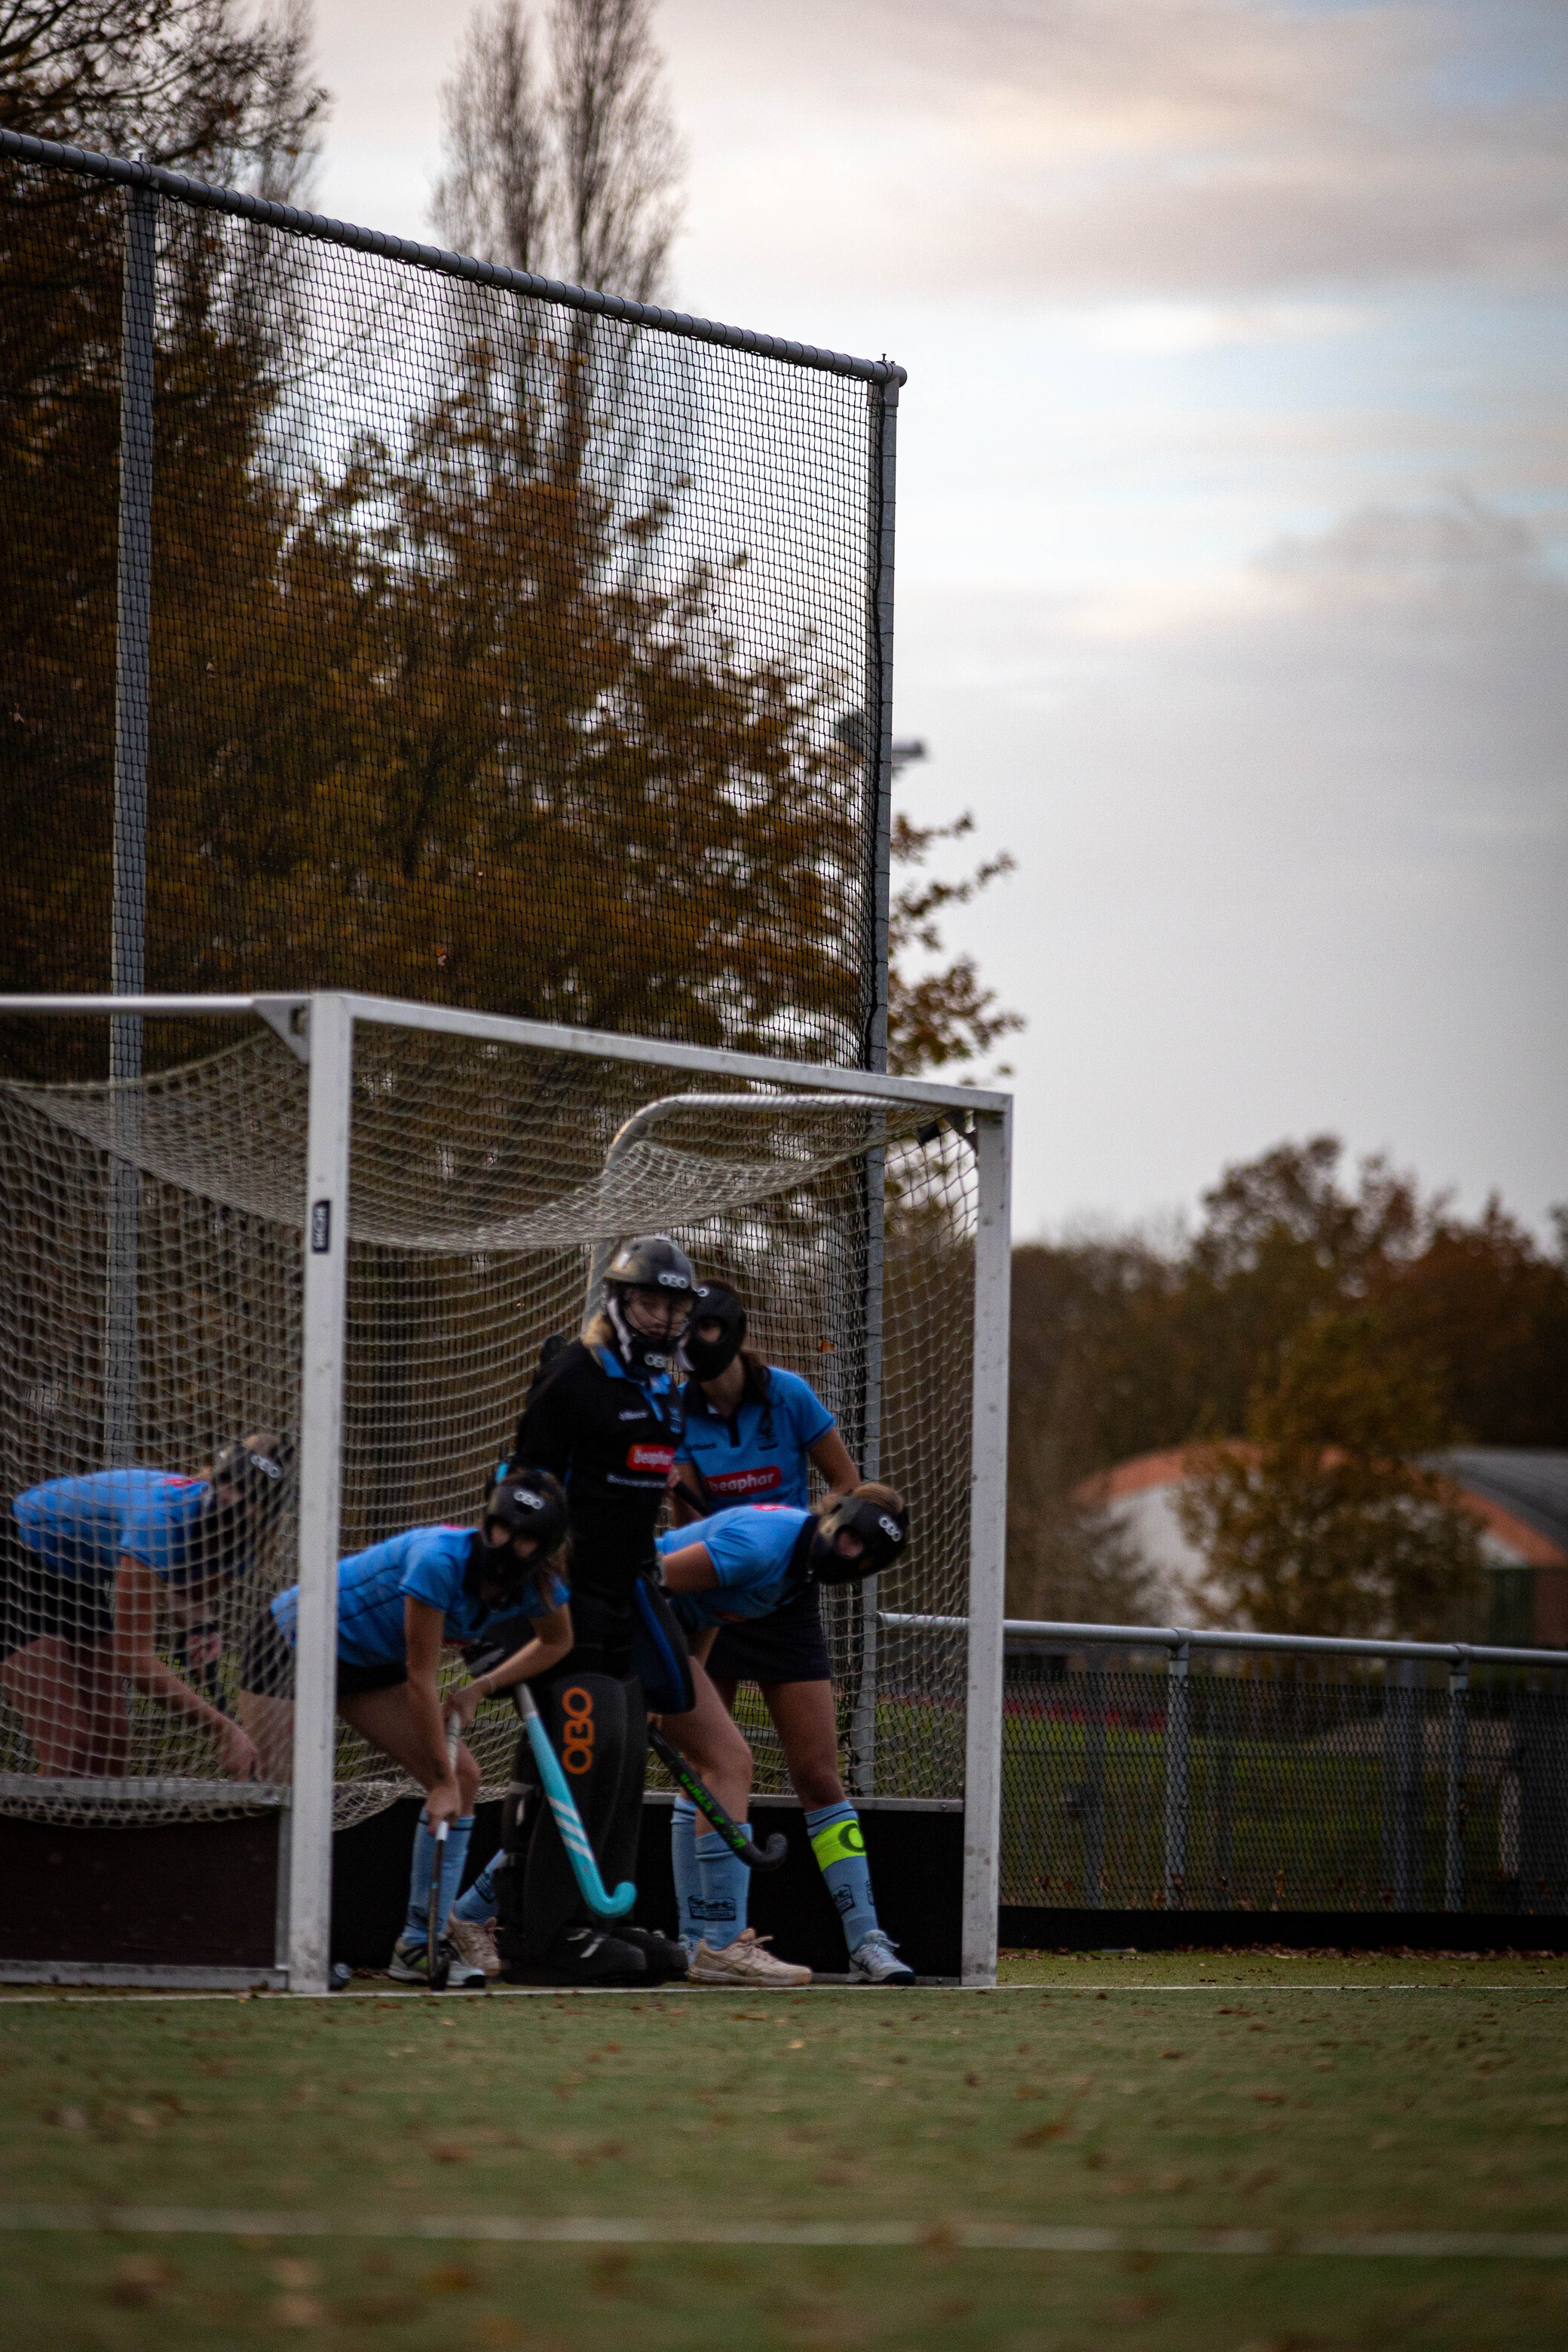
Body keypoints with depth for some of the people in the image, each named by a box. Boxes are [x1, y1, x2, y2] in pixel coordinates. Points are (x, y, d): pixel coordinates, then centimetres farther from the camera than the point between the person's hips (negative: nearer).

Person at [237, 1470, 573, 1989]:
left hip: (372, 1664, 7)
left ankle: (420, 1944, 2)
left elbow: (556, 1643, 10)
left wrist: (482, 1687, -5)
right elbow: (422, 1679, -29)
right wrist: (440, 1780, -23)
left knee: (463, 1778, -4)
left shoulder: (539, 1588, -14)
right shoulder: (441, 1560, -36)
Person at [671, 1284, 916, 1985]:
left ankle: (867, 1939, -3)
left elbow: (847, 1486, 0)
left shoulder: (788, 1395, -7)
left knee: (819, 1776, -5)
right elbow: (691, 1514, -10)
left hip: (786, 1602, -1)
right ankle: (693, 1939, 5)